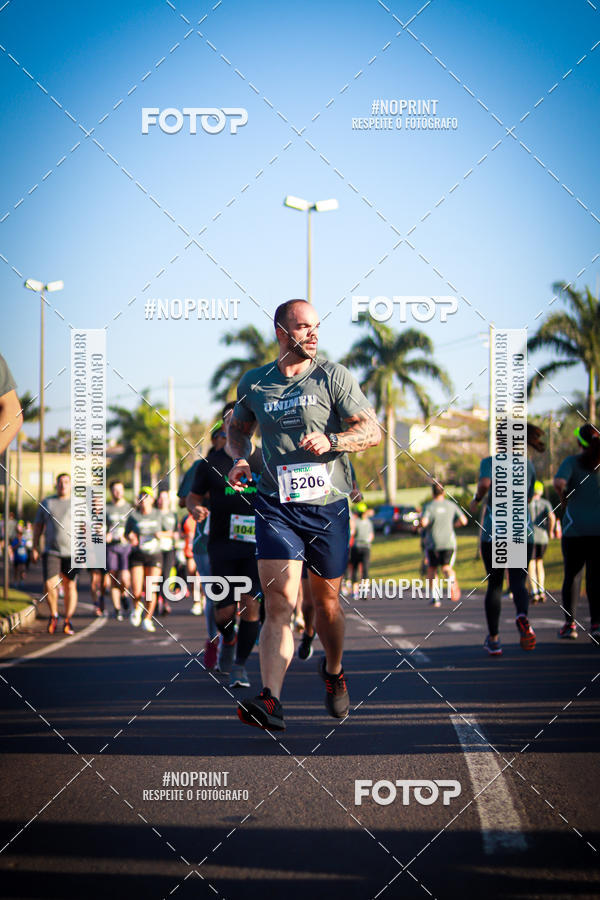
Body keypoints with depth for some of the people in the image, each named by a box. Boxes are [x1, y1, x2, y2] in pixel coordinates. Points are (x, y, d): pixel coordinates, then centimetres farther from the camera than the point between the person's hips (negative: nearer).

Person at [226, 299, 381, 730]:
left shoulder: (333, 376, -1)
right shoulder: (254, 383, 7)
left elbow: (372, 431, -5)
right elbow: (238, 429, 26)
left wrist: (331, 441, -22)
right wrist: (239, 459, 5)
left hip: (327, 505, 0)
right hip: (275, 506, 0)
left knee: (326, 601, 11)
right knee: (279, 602, -14)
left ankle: (334, 672, 39)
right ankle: (270, 700, -24)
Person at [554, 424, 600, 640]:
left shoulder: (572, 462, -3)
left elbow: (559, 482, -22)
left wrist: (564, 499, -3)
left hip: (575, 527, -1)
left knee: (572, 574, 10)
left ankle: (569, 623, 5)